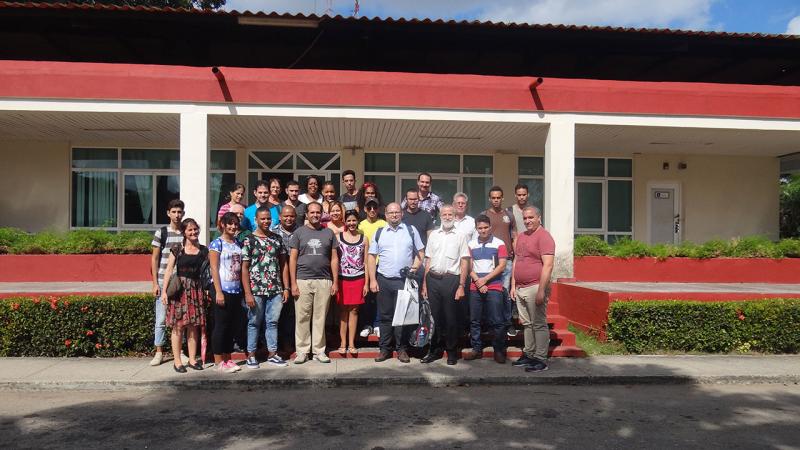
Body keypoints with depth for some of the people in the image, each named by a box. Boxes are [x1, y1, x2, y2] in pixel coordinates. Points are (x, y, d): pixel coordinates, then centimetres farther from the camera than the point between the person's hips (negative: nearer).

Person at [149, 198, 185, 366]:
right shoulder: (160, 233, 1)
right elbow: (154, 259, 2)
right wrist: (155, 283, -4)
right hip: (163, 283, -1)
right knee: (161, 319, 3)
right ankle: (159, 353, 13)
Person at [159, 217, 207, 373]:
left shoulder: (203, 250, 8)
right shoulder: (177, 249, 0)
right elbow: (169, 270, -1)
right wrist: (164, 291, -7)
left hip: (196, 290, 3)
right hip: (179, 289, -3)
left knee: (193, 326, 7)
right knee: (179, 326, -1)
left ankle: (192, 359, 16)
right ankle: (177, 361, 7)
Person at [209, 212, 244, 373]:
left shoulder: (238, 244, 12)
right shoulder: (217, 243, -5)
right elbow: (214, 268, -10)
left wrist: (244, 289, 8)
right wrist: (218, 292, -16)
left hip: (236, 290, 6)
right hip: (223, 290, -6)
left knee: (233, 326, 10)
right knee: (221, 325, 0)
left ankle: (227, 358, 20)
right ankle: (218, 361, 8)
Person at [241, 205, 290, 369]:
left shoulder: (277, 239, 8)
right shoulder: (249, 240, -3)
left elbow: (284, 264, 11)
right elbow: (244, 268, -5)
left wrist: (286, 288, 4)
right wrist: (248, 293, -11)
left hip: (275, 290, 3)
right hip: (256, 290, -3)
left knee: (273, 322, 8)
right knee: (254, 322, 8)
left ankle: (272, 354, 18)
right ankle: (251, 355, 19)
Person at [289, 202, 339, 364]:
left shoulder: (328, 233, 10)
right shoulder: (299, 232, 6)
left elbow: (334, 259, 9)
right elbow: (292, 259, 3)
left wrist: (335, 282, 2)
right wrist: (293, 283, -5)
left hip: (324, 281, 1)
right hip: (303, 280, -1)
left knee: (320, 317, 5)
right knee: (302, 317, 2)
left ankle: (319, 350, 14)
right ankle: (302, 351, 11)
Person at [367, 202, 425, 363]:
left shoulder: (411, 230, 6)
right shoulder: (379, 233, 8)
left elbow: (420, 252, 10)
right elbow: (371, 257, 7)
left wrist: (415, 267, -7)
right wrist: (372, 280, 0)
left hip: (404, 280, -1)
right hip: (383, 280, 1)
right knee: (385, 315, 7)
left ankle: (402, 349, 12)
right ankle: (385, 349, 16)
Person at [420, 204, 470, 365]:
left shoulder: (460, 236, 2)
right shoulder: (434, 234, 13)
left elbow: (465, 262, -1)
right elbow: (428, 260, 14)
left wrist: (461, 286, -9)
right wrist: (425, 284, 8)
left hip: (451, 279, -3)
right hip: (433, 279, 3)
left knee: (451, 318, 3)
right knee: (435, 316, 9)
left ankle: (452, 352, 16)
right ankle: (435, 350, 21)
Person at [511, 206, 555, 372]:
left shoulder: (544, 236, -9)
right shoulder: (521, 237, 17)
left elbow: (548, 265, -16)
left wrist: (541, 290, -20)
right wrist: (513, 285, 14)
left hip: (535, 288, -8)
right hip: (520, 289, 8)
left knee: (539, 324, -2)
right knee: (526, 323, 14)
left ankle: (541, 359, 4)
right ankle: (528, 354, 23)